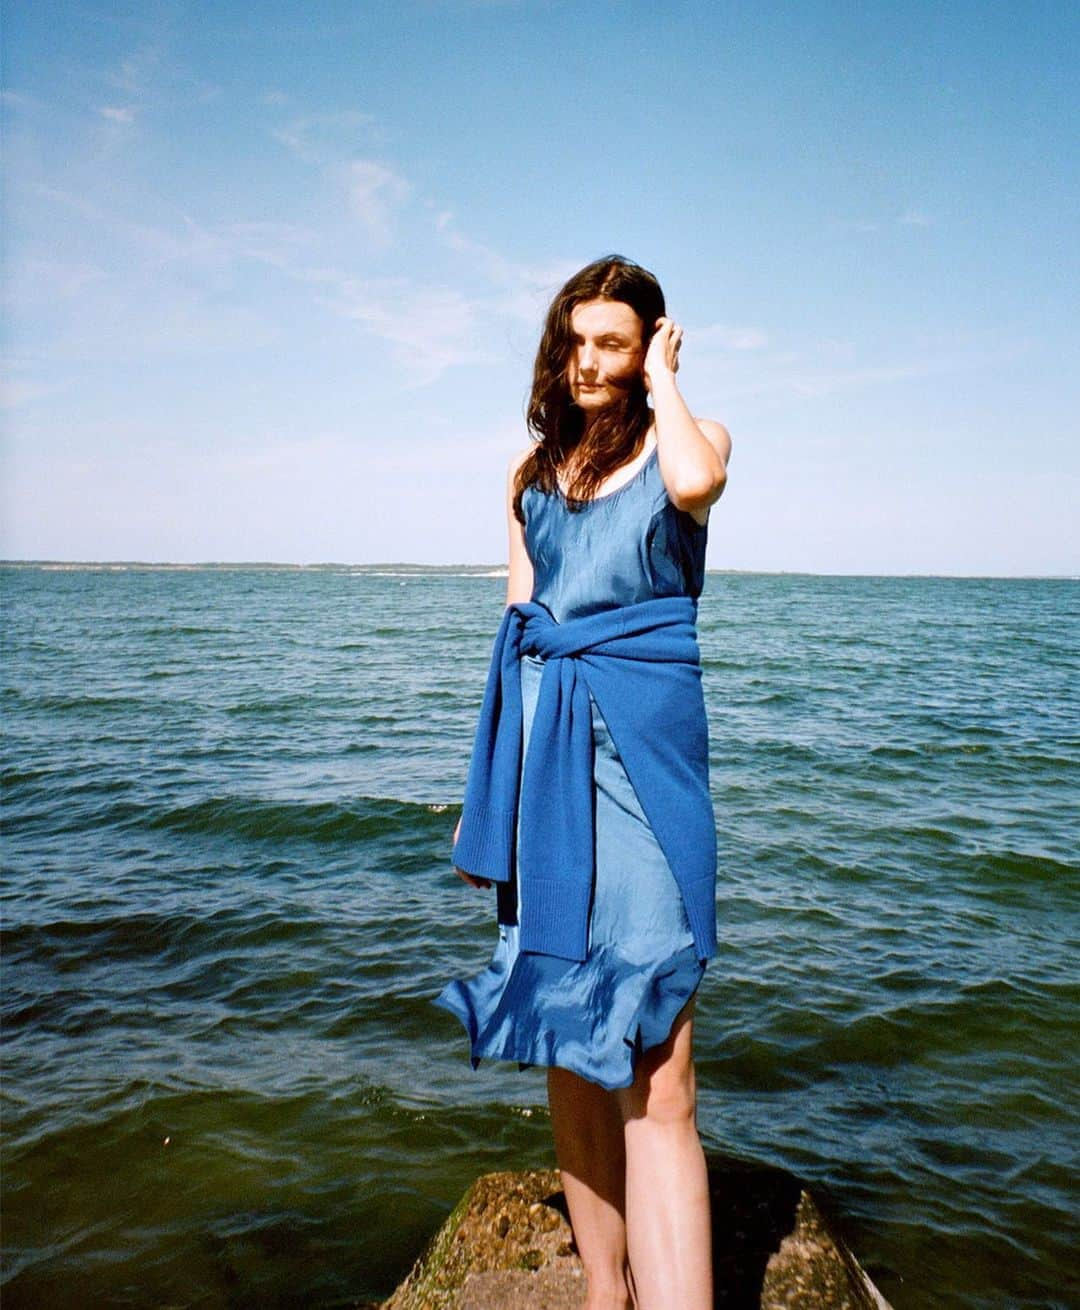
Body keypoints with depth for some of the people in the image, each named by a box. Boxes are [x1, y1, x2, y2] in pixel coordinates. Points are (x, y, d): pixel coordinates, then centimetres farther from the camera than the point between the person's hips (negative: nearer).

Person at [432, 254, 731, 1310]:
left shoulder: (690, 436, 7)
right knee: (563, 1042, 8)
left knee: (651, 1070, -13)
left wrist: (663, 381, -1)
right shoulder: (535, 466, 18)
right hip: (542, 734, 4)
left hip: (641, 735, -4)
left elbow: (693, 481, -19)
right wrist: (505, 766, 10)